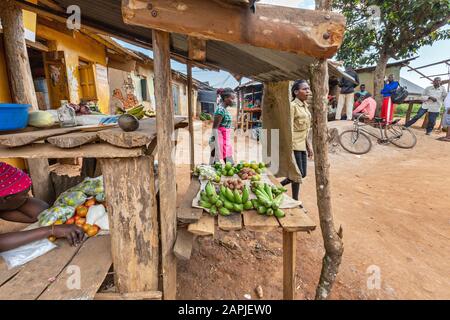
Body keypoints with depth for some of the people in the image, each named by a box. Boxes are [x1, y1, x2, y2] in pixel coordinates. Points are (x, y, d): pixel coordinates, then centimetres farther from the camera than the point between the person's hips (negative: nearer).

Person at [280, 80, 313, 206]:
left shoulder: (305, 105, 13)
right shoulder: (292, 106, -13)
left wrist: (308, 146, 18)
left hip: (302, 145, 9)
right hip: (294, 145, -9)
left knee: (303, 173, 12)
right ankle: (295, 201, 20)